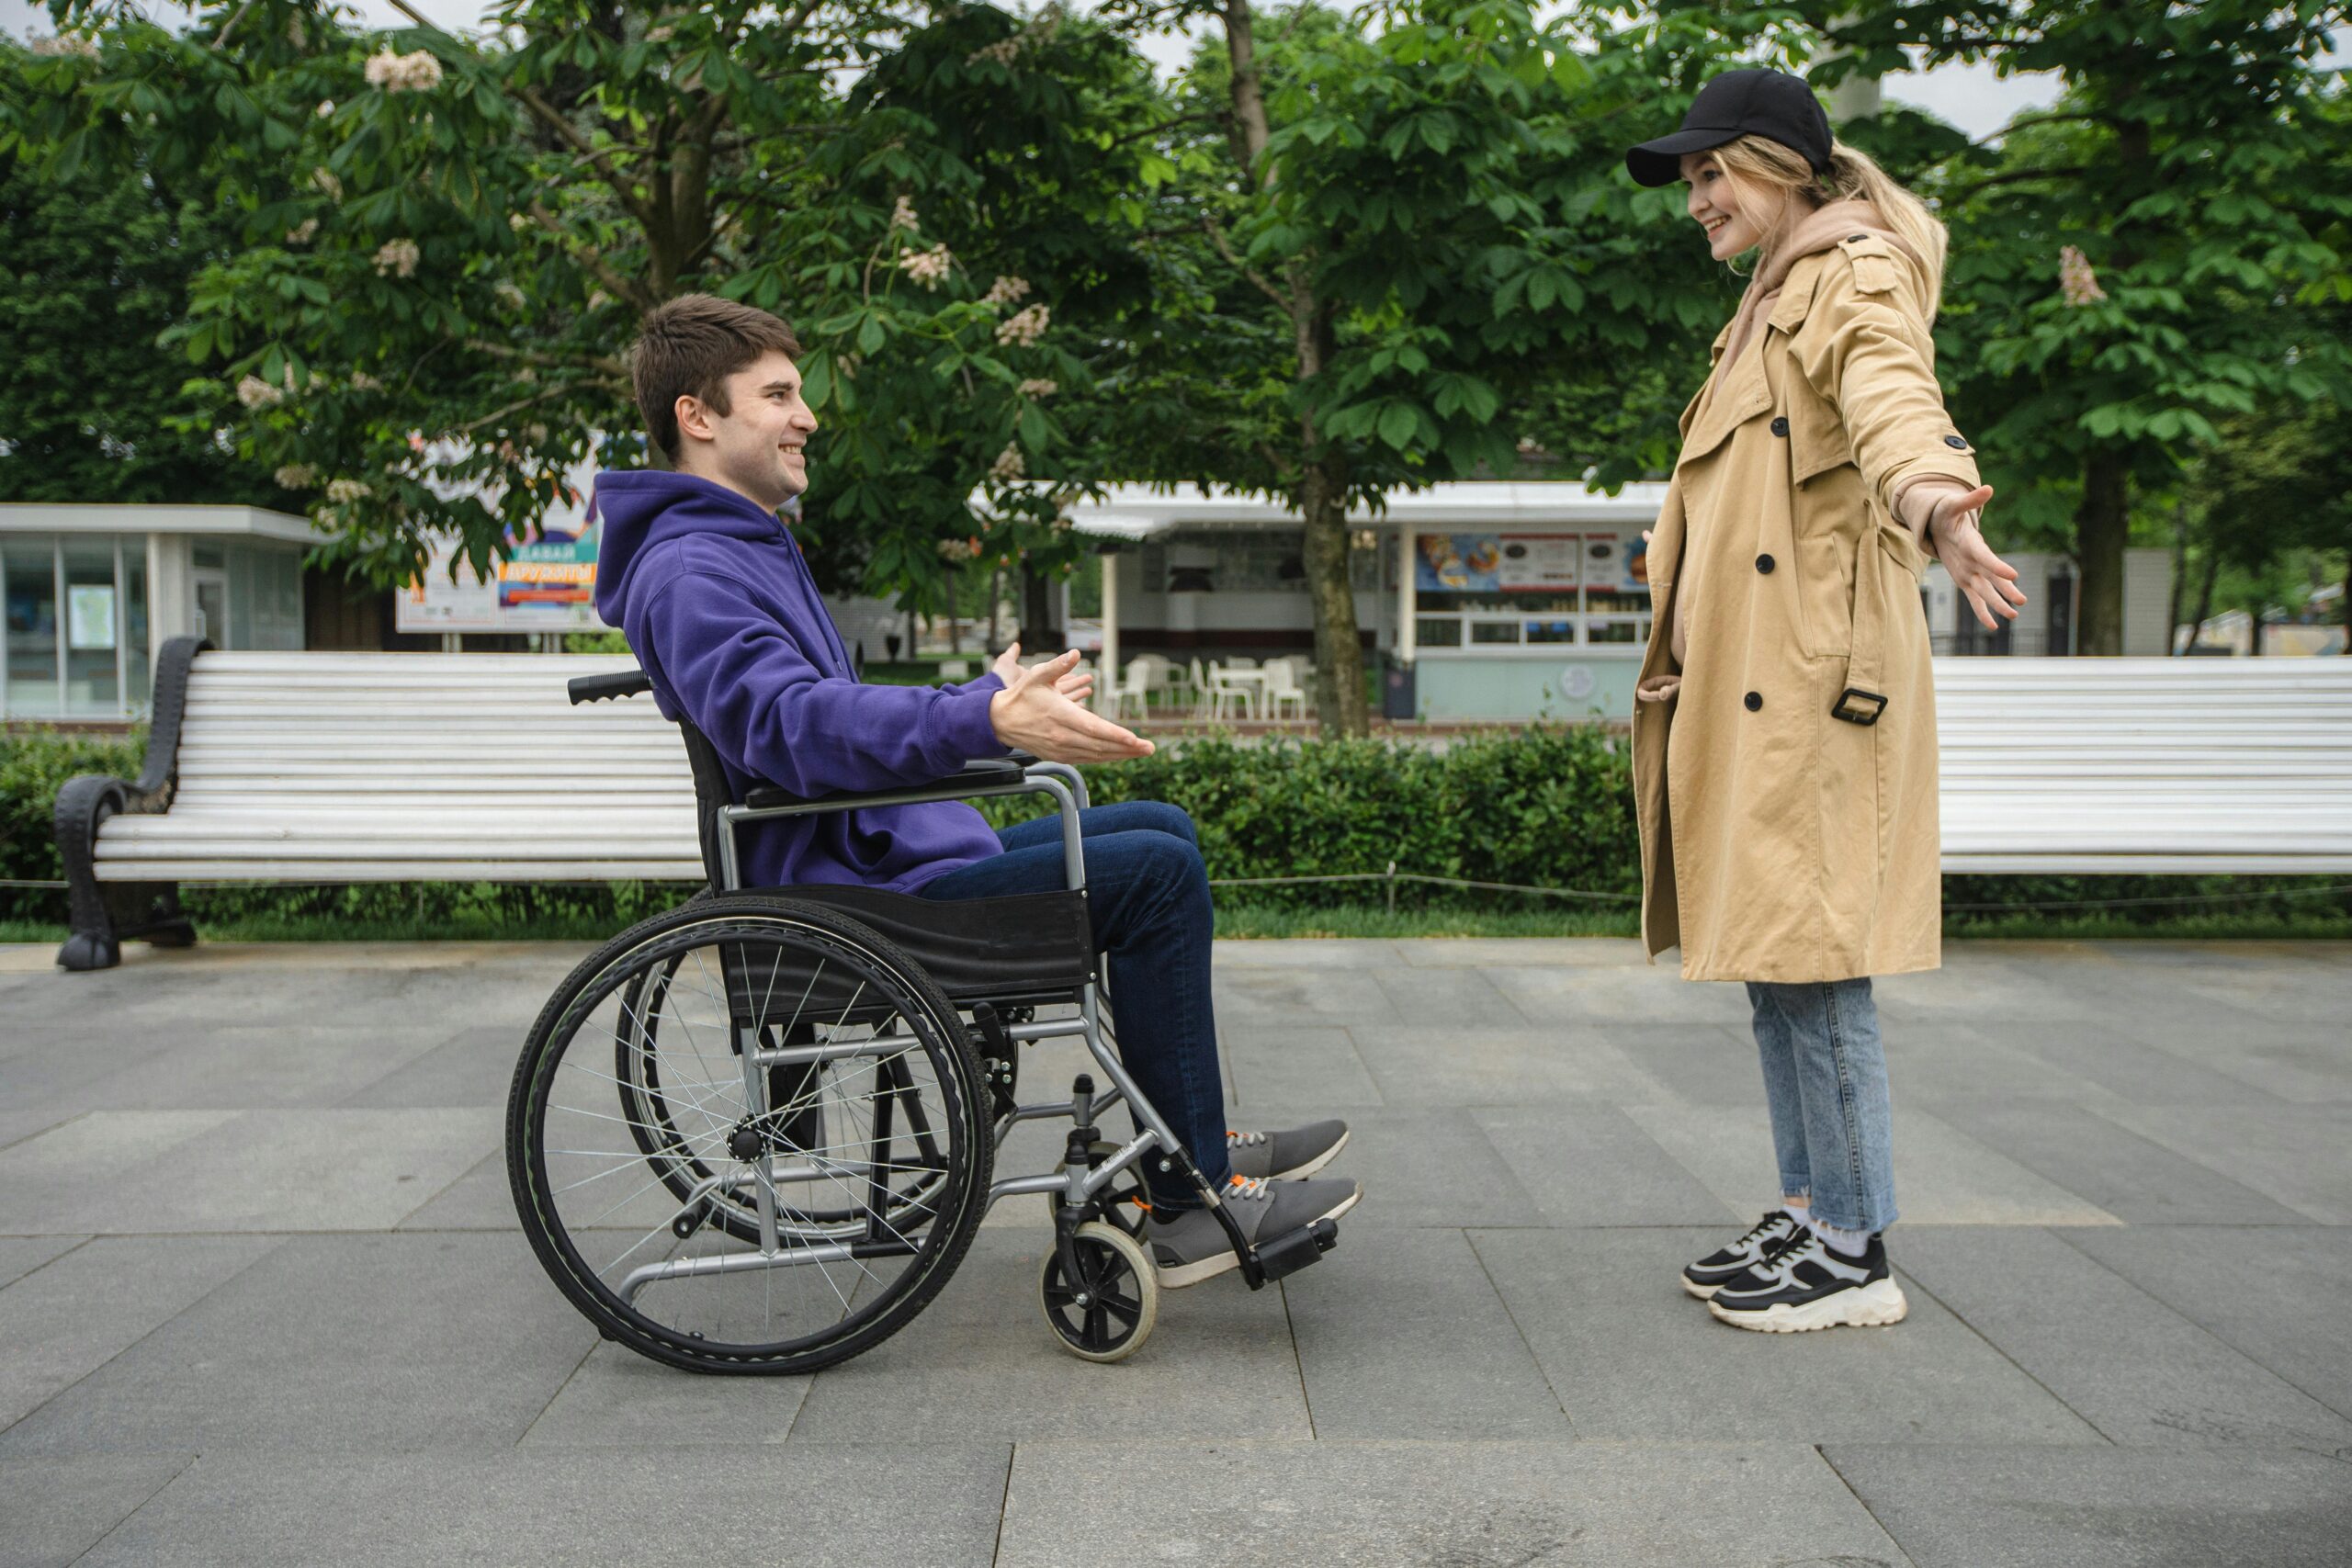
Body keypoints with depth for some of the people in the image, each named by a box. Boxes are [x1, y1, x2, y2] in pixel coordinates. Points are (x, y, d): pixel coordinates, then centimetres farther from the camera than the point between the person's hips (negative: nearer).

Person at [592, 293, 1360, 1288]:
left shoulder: (749, 549, 20)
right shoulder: (688, 572, -15)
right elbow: (797, 726, -32)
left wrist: (995, 696, 33)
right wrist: (987, 722, -42)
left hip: (895, 852, 11)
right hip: (858, 891, -11)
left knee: (1161, 829, 13)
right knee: (1157, 873, -16)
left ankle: (1197, 1141, 17)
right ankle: (1189, 1207, -9)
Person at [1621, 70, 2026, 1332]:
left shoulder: (1856, 275, -5)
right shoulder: (1770, 304, 23)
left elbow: (1892, 397, -28)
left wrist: (1933, 508, -47)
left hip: (1816, 672, -9)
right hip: (1747, 681, 9)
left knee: (1812, 955, -8)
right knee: (1769, 954, 11)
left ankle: (1856, 1254, 1)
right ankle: (1807, 1213, 20)